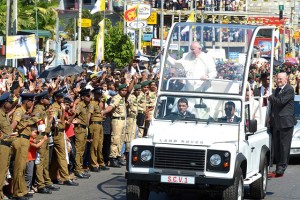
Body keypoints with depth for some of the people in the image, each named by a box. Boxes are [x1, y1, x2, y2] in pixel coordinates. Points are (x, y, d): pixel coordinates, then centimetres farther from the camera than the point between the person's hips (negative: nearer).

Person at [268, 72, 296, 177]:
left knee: (284, 145, -4)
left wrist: (270, 97, -9)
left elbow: (280, 101, -20)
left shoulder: (289, 90, -10)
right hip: (276, 121, 8)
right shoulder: (277, 89, 16)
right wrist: (271, 115, 11)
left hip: (285, 122, -8)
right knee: (276, 145, 10)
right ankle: (278, 164, 17)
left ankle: (282, 167, -2)